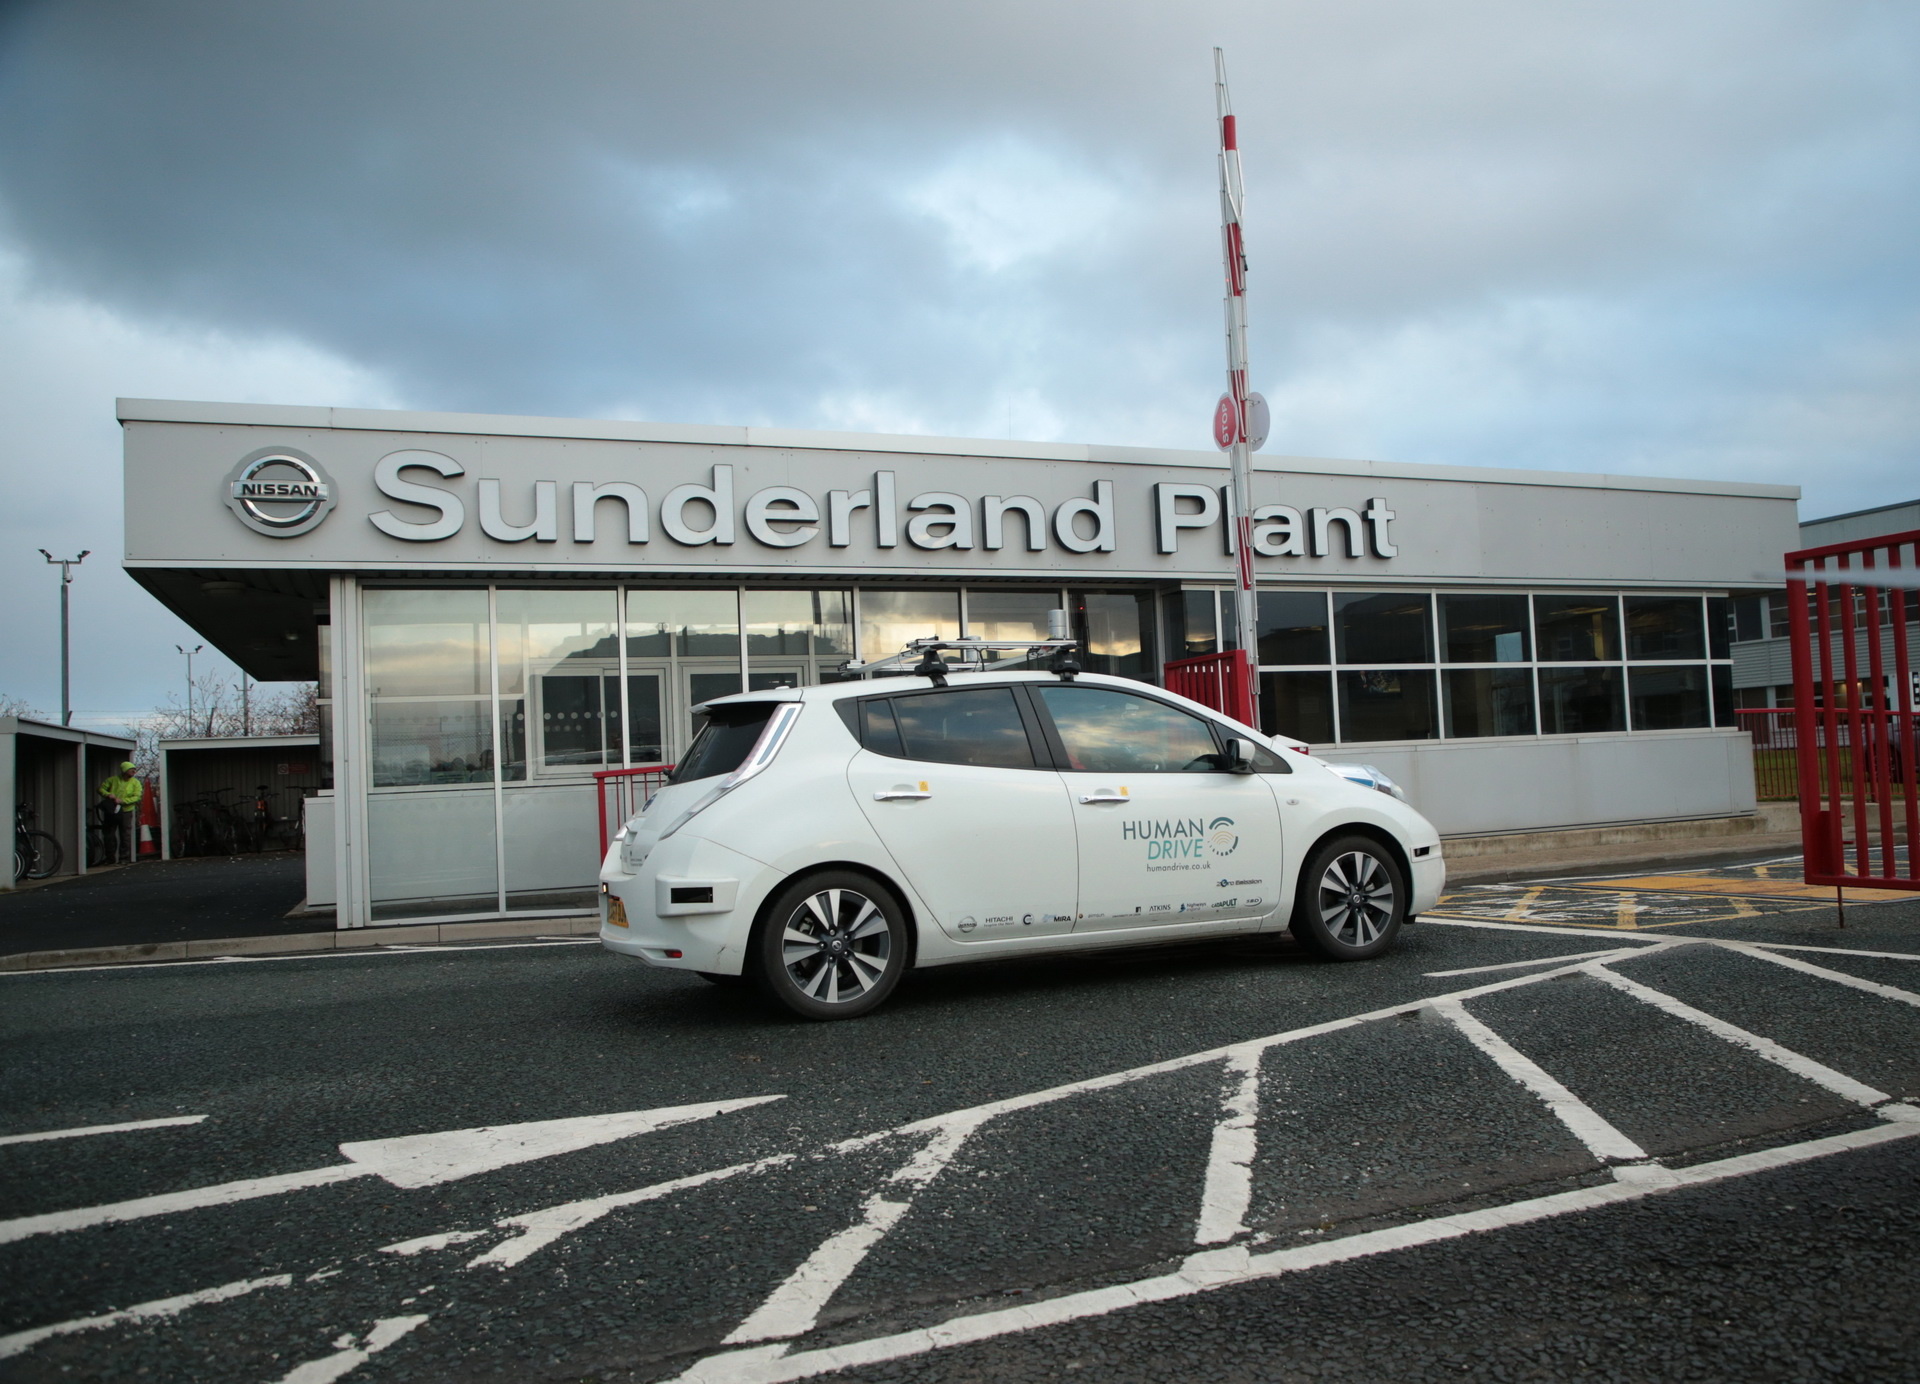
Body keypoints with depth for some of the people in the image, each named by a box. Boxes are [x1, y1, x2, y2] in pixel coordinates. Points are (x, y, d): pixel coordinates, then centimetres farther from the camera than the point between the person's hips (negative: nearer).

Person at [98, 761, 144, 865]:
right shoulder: (113, 780, 6)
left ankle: (124, 858, 2)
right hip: (111, 811, 2)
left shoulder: (135, 783, 1)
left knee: (125, 836, -4)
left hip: (126, 811, -2)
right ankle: (111, 859, 16)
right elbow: (101, 788, 9)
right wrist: (108, 795, -12)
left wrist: (122, 801, -21)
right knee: (110, 836, 6)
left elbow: (137, 797, -10)